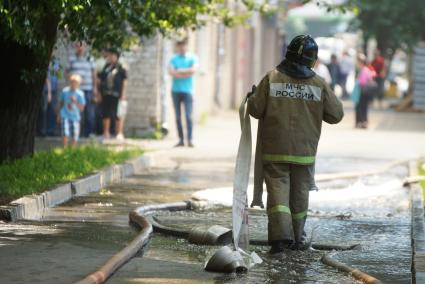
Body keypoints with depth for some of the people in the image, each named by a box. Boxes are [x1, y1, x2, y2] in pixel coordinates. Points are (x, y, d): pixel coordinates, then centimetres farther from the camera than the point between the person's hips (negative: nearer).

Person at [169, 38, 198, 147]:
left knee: (188, 116, -10)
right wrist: (186, 73, -9)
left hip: (187, 90, -3)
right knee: (178, 117, 3)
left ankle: (190, 139, -11)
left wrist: (179, 71, -6)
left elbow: (193, 70, -12)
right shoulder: (174, 59, 9)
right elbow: (171, 72, -6)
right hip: (176, 90, 3)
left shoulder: (192, 58, 5)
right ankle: (181, 139, 6)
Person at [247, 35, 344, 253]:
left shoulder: (271, 79, -6)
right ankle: (297, 238, 26)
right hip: (304, 151, 2)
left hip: (275, 151, -2)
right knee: (299, 194, 15)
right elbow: (336, 115, 0)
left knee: (278, 190, -3)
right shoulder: (319, 84, -2)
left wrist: (252, 98, 15)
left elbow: (255, 110, -7)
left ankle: (281, 235, -21)